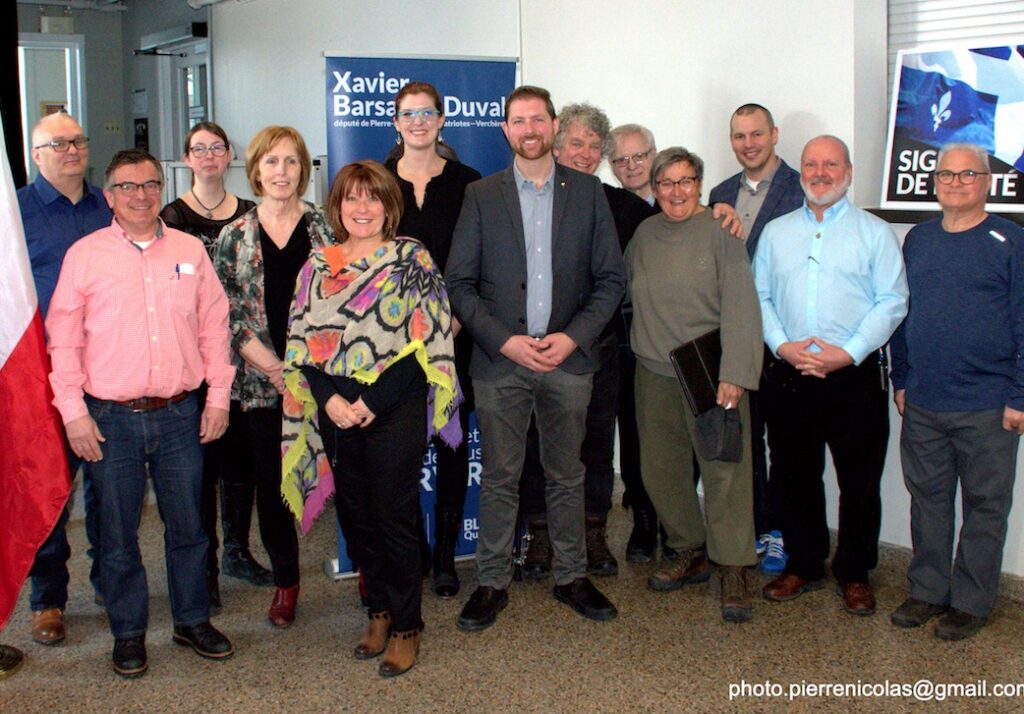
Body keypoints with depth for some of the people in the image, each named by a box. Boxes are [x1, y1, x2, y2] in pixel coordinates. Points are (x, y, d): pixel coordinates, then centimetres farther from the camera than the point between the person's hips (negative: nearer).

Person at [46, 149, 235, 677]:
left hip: (180, 414, 2)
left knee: (187, 524, 12)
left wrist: (218, 395, 5)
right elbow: (63, 340, -1)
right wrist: (73, 411, -6)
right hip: (111, 418, -2)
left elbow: (214, 326, 9)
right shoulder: (84, 255, -1)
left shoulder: (190, 251, 6)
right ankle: (128, 633, 24)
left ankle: (193, 620, 29)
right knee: (118, 532, 8)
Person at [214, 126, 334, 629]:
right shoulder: (234, 236, 6)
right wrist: (268, 363, -8)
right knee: (271, 482, 8)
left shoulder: (326, 228, 4)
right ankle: (285, 581, 25)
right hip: (261, 381, 2)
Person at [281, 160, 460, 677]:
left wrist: (375, 401, -15)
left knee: (396, 515, 1)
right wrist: (328, 398, -9)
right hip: (335, 411, 4)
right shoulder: (317, 266, 9)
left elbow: (428, 341, -9)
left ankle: (406, 626, 16)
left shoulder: (411, 258, -3)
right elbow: (301, 341, 7)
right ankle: (380, 609, 30)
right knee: (355, 514, 12)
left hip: (395, 408, -4)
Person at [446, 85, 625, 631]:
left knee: (567, 476, 11)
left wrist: (572, 337, -9)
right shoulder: (481, 195, 4)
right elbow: (459, 283, 1)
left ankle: (572, 577, 25)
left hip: (568, 358, 1)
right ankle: (491, 583, 17)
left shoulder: (587, 192, 6)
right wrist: (504, 341, -11)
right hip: (500, 361, -1)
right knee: (499, 478, 5)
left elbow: (610, 278, 4)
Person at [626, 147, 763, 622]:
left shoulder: (719, 233, -5)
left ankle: (733, 569, 5)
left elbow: (741, 308, -11)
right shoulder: (645, 234, 10)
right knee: (661, 469, 10)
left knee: (725, 469, -5)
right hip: (654, 373, 5)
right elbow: (626, 291, 22)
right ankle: (690, 553, 26)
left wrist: (734, 376, -18)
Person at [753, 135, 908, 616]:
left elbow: (892, 301, -4)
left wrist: (848, 352, -14)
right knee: (796, 477, 10)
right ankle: (802, 566, 25)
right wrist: (782, 345, -8)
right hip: (788, 375, 3)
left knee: (859, 481, 3)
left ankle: (855, 574, 18)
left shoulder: (874, 232, 3)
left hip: (856, 376, -3)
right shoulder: (776, 232, 13)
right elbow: (760, 297, 9)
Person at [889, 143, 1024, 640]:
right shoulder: (917, 240, 10)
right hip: (922, 404, 4)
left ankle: (970, 602, 18)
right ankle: (928, 590, 26)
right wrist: (901, 379, 11)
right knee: (927, 498, 13)